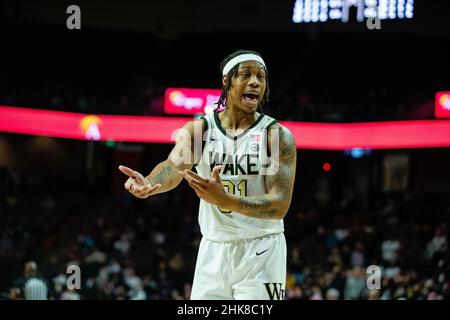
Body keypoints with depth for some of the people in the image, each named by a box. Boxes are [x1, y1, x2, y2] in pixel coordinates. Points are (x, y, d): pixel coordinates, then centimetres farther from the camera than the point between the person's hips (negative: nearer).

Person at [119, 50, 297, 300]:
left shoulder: (278, 136, -7)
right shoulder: (199, 129, 0)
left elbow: (281, 205, -17)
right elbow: (176, 164, -20)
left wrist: (226, 200, -35)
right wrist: (150, 184, -45)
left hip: (261, 253, -3)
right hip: (214, 250, 3)